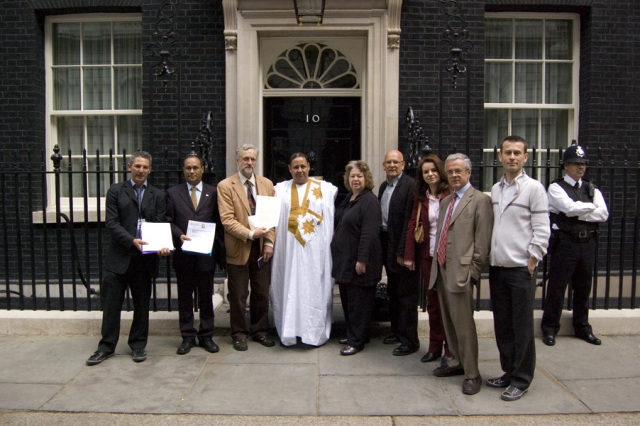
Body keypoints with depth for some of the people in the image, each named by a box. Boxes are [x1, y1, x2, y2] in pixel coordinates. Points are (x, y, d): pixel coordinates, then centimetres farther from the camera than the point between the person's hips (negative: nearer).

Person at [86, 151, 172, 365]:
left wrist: (163, 245, -18)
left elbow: (161, 225, 2)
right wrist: (132, 240, -18)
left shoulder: (158, 195, 10)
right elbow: (111, 222, -4)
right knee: (111, 304, 6)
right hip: (119, 257, -1)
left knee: (142, 304, 10)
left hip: (145, 259, 1)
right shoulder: (116, 191, 6)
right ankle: (106, 347, 20)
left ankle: (138, 345, 24)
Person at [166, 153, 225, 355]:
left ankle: (206, 336, 20)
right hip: (183, 253, 0)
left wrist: (220, 248, -1)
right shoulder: (173, 193, 7)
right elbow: (168, 221, 3)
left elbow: (219, 222, 6)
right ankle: (187, 336, 20)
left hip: (206, 253, 0)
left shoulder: (213, 193, 6)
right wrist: (179, 235, -15)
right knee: (185, 297, 9)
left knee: (206, 296, 8)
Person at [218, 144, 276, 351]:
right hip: (238, 249, -3)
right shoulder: (225, 186, -4)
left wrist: (269, 242, -3)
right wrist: (250, 234, -21)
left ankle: (260, 330, 27)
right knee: (238, 295, 7)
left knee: (262, 293, 12)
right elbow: (227, 220, -12)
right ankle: (239, 333, 22)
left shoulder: (267, 184, 9)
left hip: (262, 248, 4)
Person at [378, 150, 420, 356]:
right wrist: (383, 246, 7)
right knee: (393, 292, 19)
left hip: (402, 246, -9)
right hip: (387, 245, 9)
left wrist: (402, 251, -21)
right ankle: (397, 331, 33)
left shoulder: (410, 185, -14)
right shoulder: (383, 186, 13)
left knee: (407, 295, 0)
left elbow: (409, 221, -19)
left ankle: (410, 340, 10)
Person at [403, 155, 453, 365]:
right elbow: (412, 226, 6)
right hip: (427, 255, 4)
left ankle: (450, 350, 15)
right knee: (432, 302, 12)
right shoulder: (420, 197, 8)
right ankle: (435, 347, 24)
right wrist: (409, 255, 1)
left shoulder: (451, 195, -6)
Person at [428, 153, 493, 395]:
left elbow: (482, 241, -11)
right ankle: (458, 362, 29)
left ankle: (472, 374, 7)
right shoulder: (446, 201, 19)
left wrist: (473, 272, -14)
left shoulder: (480, 200, -6)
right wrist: (437, 264, 13)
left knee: (463, 323, -5)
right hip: (441, 269, 8)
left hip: (461, 271, -8)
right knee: (449, 321, 15)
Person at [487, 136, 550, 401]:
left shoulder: (534, 188, -6)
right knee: (502, 325, 13)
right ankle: (509, 371, 28)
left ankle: (521, 380, 16)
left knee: (522, 327, 2)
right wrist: (489, 258, 10)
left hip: (521, 269, -6)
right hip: (497, 267, 6)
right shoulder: (495, 189, 12)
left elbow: (542, 231, -8)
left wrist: (530, 263, -10)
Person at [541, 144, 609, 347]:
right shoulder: (556, 187, -3)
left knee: (583, 287, 14)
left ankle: (582, 328, 29)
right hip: (565, 243, -5)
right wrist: (591, 207, -3)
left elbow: (603, 214, -2)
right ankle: (549, 329, 13)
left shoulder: (592, 189, 13)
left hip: (588, 243, 5)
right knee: (557, 286, 0)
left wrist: (578, 213, -11)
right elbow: (570, 207, -19)